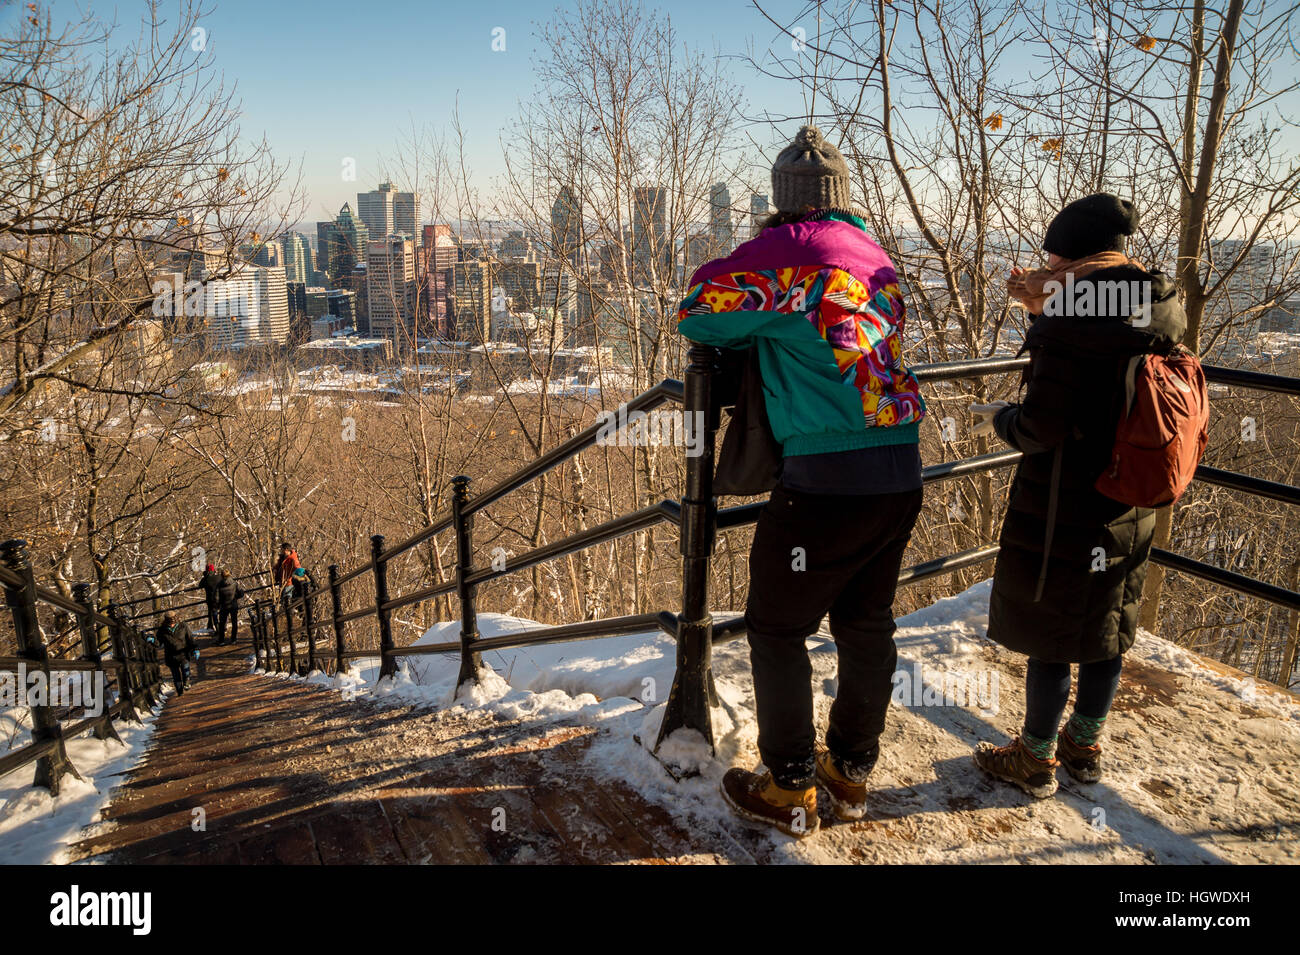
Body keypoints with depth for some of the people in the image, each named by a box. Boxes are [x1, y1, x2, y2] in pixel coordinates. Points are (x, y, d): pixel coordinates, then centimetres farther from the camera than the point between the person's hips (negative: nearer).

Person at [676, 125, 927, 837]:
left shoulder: (785, 251, -7)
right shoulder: (878, 258, 13)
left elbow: (697, 314, -2)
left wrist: (750, 327, 16)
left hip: (826, 480, -7)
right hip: (902, 477, 7)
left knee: (776, 629, 8)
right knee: (867, 623, 18)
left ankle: (789, 790, 18)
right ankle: (852, 771, 33)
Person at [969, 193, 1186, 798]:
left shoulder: (1069, 318, -21)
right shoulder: (1160, 312, 3)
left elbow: (1041, 430, -23)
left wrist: (998, 419, 0)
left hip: (1062, 513, -8)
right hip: (1128, 513, 8)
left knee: (1049, 640, 7)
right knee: (1105, 633, 20)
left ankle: (1035, 761, 23)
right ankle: (1085, 748, 38)